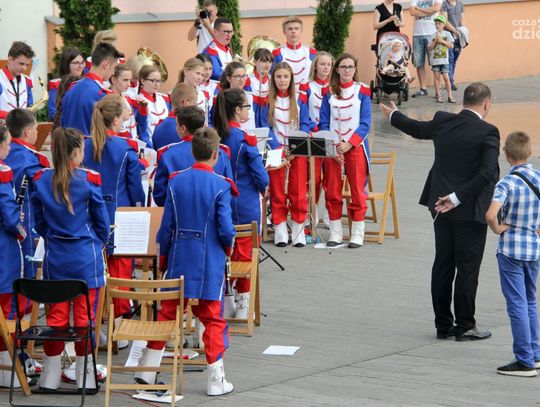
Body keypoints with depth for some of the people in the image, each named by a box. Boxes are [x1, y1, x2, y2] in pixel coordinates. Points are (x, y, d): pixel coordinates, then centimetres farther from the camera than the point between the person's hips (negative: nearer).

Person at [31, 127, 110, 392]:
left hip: (54, 258, 3)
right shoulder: (89, 181, -12)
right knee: (84, 316, 4)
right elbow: (102, 221, -2)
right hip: (86, 258, -3)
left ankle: (50, 377, 13)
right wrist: (99, 243, 17)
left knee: (55, 316, 9)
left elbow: (39, 222, 7)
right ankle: (85, 377, 9)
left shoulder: (40, 181, -3)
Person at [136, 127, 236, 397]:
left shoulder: (176, 182, -1)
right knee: (213, 319, 6)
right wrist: (228, 248, 7)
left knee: (166, 313, 14)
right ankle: (216, 380, 7)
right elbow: (226, 229, -15)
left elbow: (166, 226, 2)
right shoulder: (220, 186, -12)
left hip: (178, 262, 3)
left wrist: (163, 257, 14)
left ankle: (147, 370, 19)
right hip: (210, 264, -3)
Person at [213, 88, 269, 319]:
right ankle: (243, 304, 9)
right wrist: (263, 189, 7)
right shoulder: (246, 139, -18)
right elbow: (260, 174, -14)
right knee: (245, 252, 5)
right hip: (246, 204, -5)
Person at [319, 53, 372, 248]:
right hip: (332, 149, 2)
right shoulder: (329, 92, 7)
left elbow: (365, 123, -4)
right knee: (332, 192, 2)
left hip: (355, 146, -2)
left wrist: (348, 144, -15)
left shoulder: (362, 91, 1)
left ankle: (357, 234, 3)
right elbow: (323, 123, 5)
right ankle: (335, 232, 10)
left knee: (358, 191, -2)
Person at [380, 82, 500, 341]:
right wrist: (458, 198, -19)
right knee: (467, 268, 2)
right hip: (470, 210, -6)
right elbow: (488, 173, -24)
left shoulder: (443, 122, 0)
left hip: (441, 207, 6)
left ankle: (443, 325, 18)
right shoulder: (487, 132, -15)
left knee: (442, 266, 11)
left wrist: (393, 116, 40)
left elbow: (417, 129, 20)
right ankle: (465, 326, 6)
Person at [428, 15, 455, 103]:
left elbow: (451, 46, -2)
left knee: (446, 77, -4)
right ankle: (438, 96, 10)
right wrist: (435, 41, -11)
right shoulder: (433, 36, 4)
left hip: (444, 59, -1)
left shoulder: (447, 34, 2)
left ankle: (450, 96, 0)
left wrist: (442, 41, -11)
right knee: (436, 77, 3)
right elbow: (429, 48, 1)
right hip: (435, 59, 1)